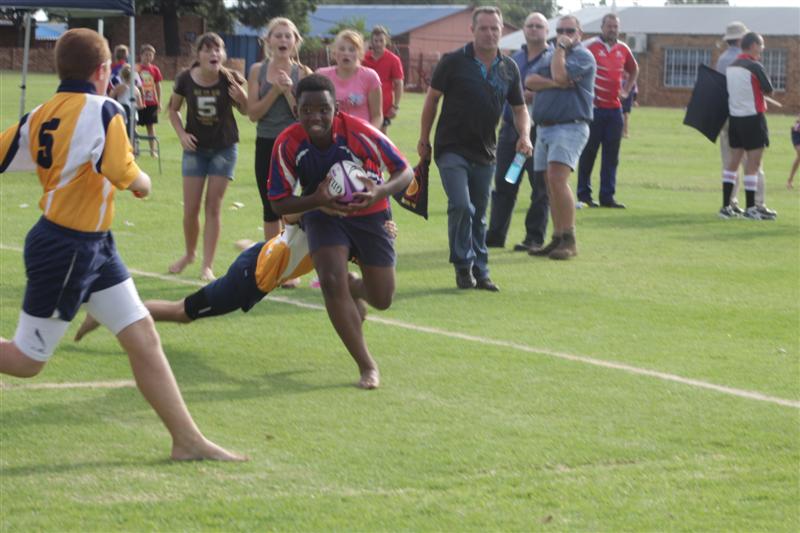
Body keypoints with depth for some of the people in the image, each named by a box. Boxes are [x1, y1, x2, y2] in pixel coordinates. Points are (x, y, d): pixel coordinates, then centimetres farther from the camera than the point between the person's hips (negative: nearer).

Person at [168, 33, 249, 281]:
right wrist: (181, 134, -9)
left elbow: (245, 111, -2)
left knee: (213, 206, -1)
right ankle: (189, 253, 28)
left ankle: (207, 265, 6)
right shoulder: (186, 79, -12)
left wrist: (241, 97, -23)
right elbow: (173, 110, 6)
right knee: (190, 208, 3)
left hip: (223, 148, -1)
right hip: (195, 148, 1)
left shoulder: (230, 79, -14)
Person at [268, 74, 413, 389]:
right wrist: (317, 200, -34)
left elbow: (405, 172, -17)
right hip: (323, 216, 0)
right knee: (331, 281, -24)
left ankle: (354, 288, 46)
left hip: (369, 215, 0)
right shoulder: (287, 144, -22)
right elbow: (279, 203, -14)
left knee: (382, 300, 4)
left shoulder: (360, 133, -28)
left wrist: (380, 192, -38)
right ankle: (367, 366, -8)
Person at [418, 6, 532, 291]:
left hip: (485, 152, 5)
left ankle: (480, 271, 20)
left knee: (478, 214, 12)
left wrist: (524, 135, -7)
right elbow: (432, 99, -1)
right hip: (452, 148, -5)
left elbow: (519, 108, 13)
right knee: (461, 206, -19)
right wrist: (424, 140, 0)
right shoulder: (454, 62, -8)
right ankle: (463, 265, -5)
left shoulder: (509, 68, 5)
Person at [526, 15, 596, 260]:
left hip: (570, 127, -8)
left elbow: (560, 75, -19)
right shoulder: (550, 56, 20)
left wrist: (561, 48, -5)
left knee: (557, 180, -21)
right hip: (544, 127, 8)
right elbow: (529, 81, 5)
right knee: (552, 186, 9)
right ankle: (557, 239, 15)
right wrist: (555, 84, -11)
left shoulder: (583, 56, -3)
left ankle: (569, 240, -20)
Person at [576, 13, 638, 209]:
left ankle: (607, 196, 9)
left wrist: (626, 90, 13)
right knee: (588, 152, 2)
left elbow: (634, 70, 26)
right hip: (594, 107, -5)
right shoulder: (591, 46, -7)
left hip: (615, 108, 5)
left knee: (611, 155, 5)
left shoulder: (623, 49, 9)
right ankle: (584, 195, 9)